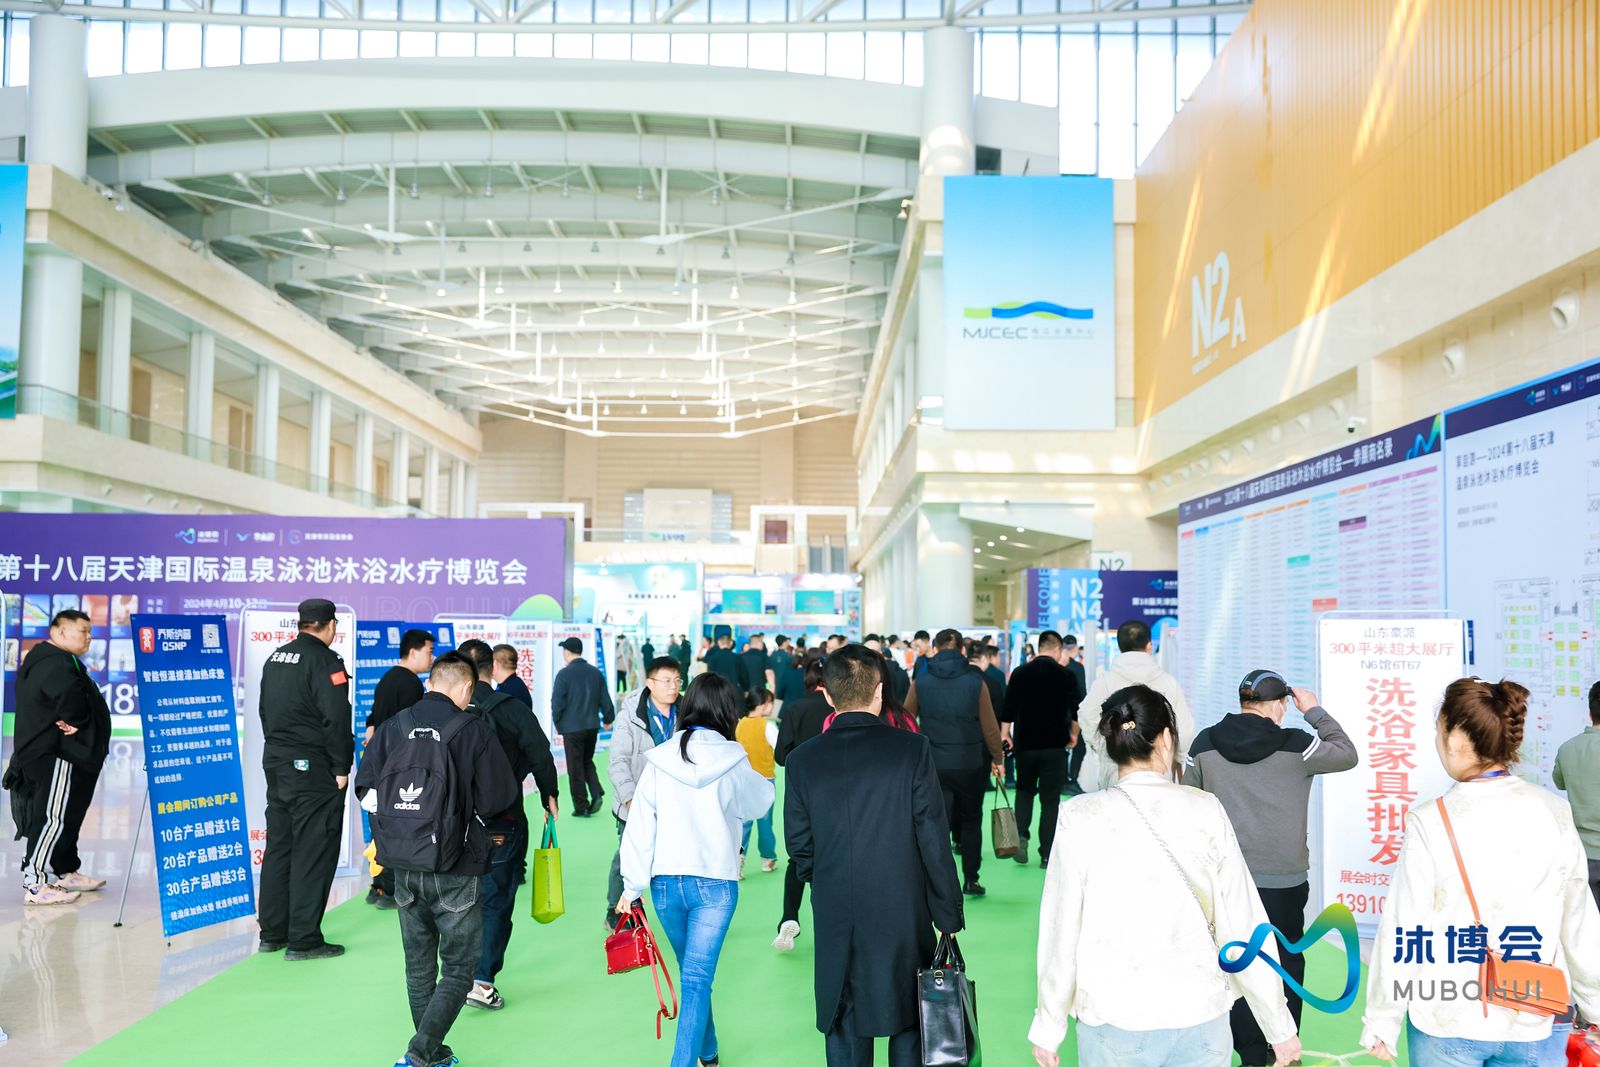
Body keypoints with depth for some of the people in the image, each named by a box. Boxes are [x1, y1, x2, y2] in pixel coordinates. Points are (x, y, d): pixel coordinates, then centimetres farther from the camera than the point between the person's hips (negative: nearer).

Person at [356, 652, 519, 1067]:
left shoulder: (393, 726, 1)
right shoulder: (473, 729, -10)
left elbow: (365, 788, 1)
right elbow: (498, 797, -9)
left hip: (404, 868, 5)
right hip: (454, 872, -5)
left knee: (419, 966, 19)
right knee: (458, 968, 7)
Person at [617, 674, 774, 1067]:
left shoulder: (659, 761, -5)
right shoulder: (733, 764, -8)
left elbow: (640, 828, -4)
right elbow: (760, 801, 11)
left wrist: (632, 887, 3)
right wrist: (762, 780, 31)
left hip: (666, 882, 3)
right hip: (716, 883, -3)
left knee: (693, 972, 20)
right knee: (697, 978, -1)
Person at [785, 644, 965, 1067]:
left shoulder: (803, 760, -5)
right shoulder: (912, 749, -11)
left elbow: (798, 846, 2)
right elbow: (934, 841, -9)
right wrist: (948, 916, 0)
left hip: (837, 921, 1)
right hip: (905, 917, -1)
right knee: (910, 1029, 14)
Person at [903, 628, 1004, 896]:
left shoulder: (920, 681, -3)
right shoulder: (975, 681, -7)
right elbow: (990, 725, -3)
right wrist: (997, 758, 9)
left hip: (933, 764, 0)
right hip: (971, 763, 0)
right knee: (971, 821, 17)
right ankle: (970, 880, 21)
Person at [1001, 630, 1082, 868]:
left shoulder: (1019, 673, -1)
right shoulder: (1065, 675, -6)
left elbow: (1007, 708, -1)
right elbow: (1077, 711, -2)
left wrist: (1005, 733, 11)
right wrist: (1073, 735, 13)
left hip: (1025, 743, 2)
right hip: (1055, 745, -2)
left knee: (1024, 791, 20)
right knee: (1050, 799, 5)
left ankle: (1021, 837, 0)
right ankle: (1046, 853, 5)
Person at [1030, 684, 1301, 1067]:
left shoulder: (1079, 819, -8)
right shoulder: (1205, 811, -5)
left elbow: (1060, 932, -5)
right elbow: (1245, 925, -3)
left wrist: (1048, 1028, 6)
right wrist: (1280, 1026, 7)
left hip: (1114, 1025, -1)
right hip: (1200, 1020, 1)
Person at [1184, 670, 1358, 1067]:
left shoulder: (1204, 744, -2)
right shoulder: (1295, 745, -10)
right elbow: (1348, 755, 5)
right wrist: (1315, 711, 12)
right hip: (1284, 880, -2)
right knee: (1287, 964, 14)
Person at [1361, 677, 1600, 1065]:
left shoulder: (1431, 822, -16)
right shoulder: (1554, 813, -8)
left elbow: (1402, 932, -11)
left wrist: (1381, 1022, 0)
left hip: (1447, 1026, -2)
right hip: (1537, 1027, 2)